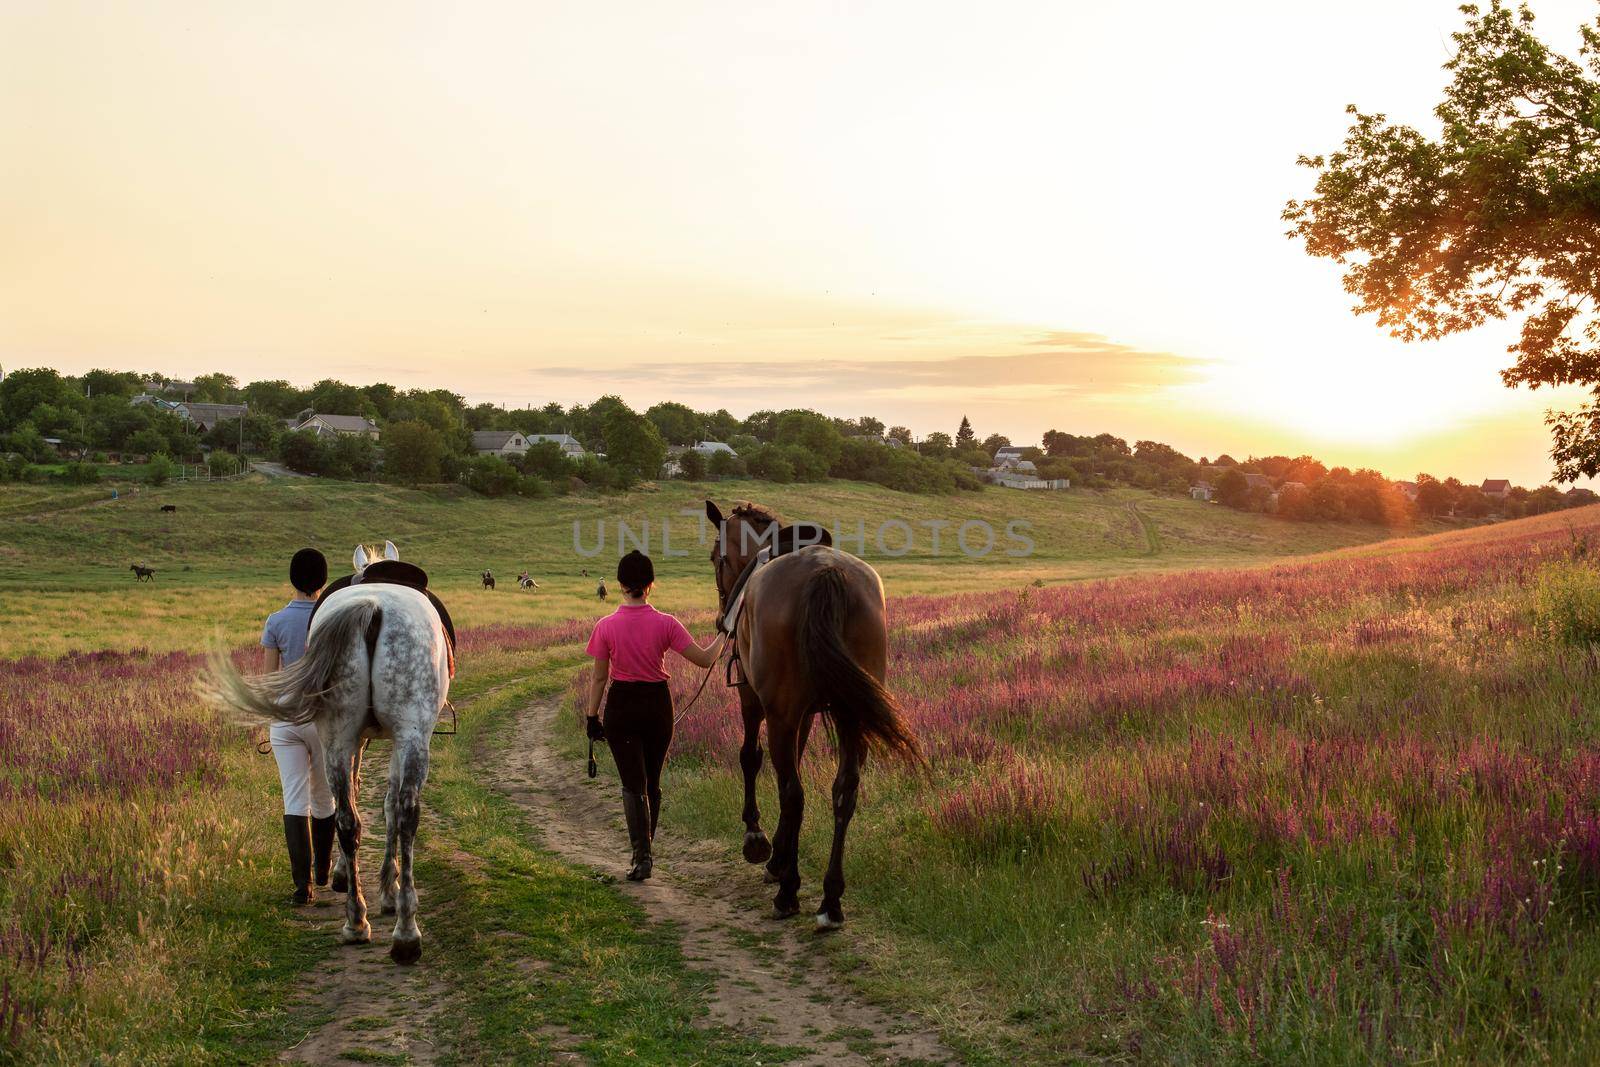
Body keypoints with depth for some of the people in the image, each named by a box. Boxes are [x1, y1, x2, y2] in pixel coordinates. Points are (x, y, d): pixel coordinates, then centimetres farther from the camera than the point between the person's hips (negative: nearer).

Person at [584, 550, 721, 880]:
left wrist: (592, 717, 5)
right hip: (658, 704, 1)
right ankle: (645, 850, 28)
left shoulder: (606, 627, -10)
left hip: (621, 706, -1)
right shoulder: (666, 624, -9)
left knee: (633, 785, 1)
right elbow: (704, 659, -8)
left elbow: (599, 678, -4)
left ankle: (641, 854, -15)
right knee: (652, 783, 17)